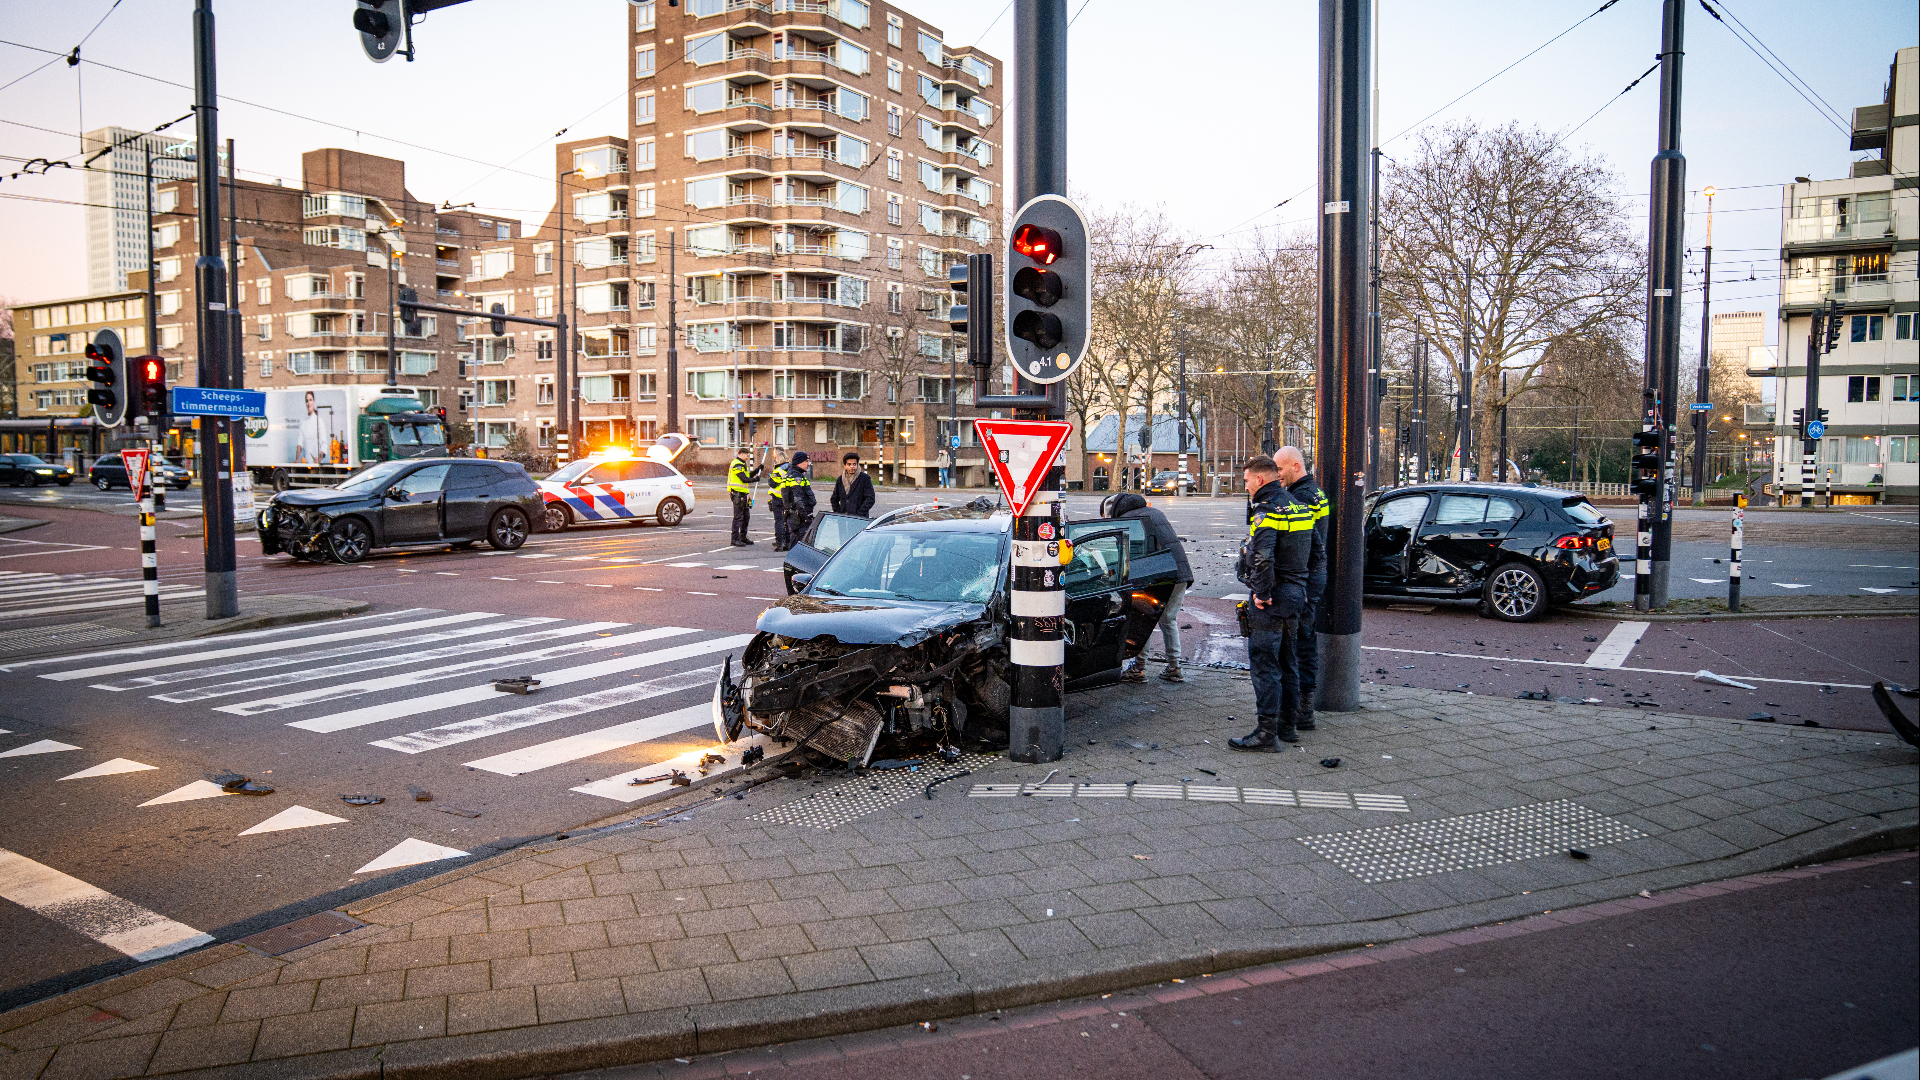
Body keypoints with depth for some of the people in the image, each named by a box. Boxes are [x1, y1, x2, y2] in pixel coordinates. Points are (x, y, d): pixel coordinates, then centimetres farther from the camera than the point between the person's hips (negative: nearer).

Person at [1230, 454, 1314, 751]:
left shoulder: (1266, 511, -17)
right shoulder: (1296, 507, 13)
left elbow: (1262, 557, -30)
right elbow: (1311, 552, 20)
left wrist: (1261, 593, -20)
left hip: (1271, 600, -9)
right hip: (1295, 594, 9)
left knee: (1264, 665, -6)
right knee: (1286, 663, 16)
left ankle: (1267, 732, -6)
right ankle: (1288, 725, 23)